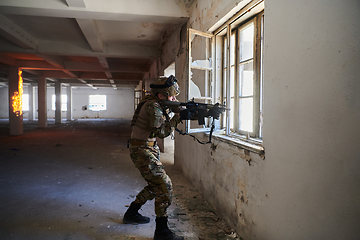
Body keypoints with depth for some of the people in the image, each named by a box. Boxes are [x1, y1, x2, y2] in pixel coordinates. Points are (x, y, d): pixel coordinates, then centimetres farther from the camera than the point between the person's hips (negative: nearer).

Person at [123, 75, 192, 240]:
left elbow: (162, 126, 12)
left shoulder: (154, 103, 11)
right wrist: (178, 117, -20)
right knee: (164, 185, -11)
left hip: (148, 149, 10)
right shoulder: (153, 106, -19)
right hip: (142, 151, -10)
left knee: (155, 185, 19)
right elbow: (162, 132, -22)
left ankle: (131, 214, 35)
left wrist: (180, 114, -1)